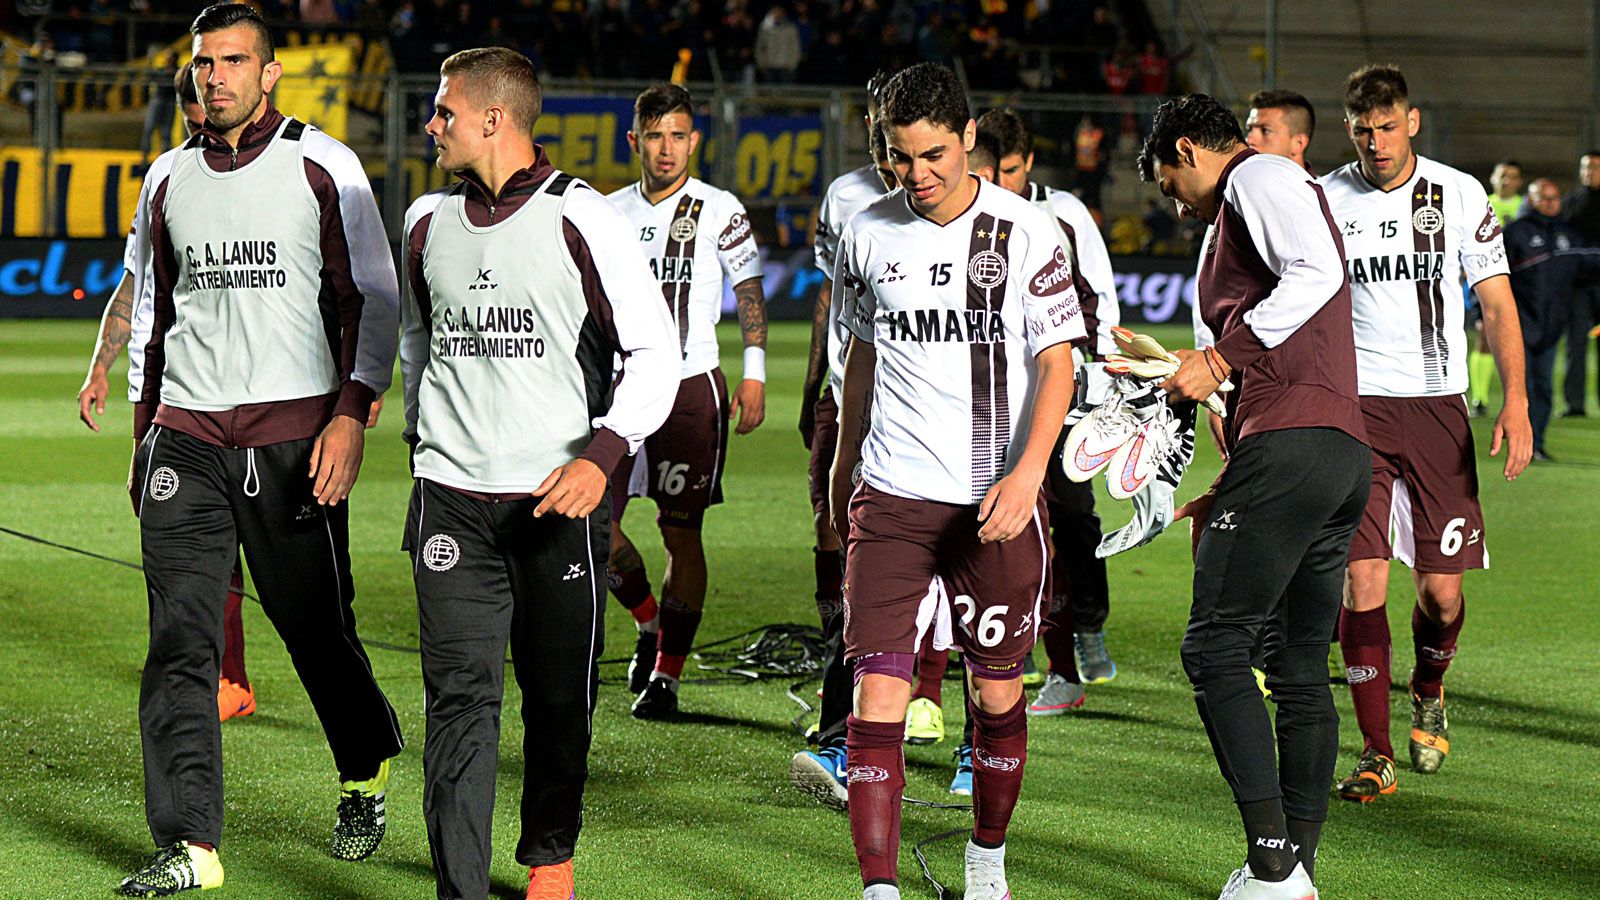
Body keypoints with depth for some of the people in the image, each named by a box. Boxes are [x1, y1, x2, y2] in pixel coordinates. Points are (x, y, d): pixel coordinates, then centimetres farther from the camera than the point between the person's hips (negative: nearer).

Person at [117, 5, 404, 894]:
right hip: (188, 434, 3)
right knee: (180, 638, -5)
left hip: (293, 429, -3)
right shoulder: (170, 177, 12)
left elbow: (374, 301, -1)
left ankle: (367, 775, 32)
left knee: (315, 623, 4)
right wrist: (148, 431, 19)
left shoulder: (323, 166, 0)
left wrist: (350, 417, -11)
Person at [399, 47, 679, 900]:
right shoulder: (428, 221, 8)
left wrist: (600, 454, -18)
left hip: (558, 499, -2)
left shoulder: (582, 220, -8)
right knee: (459, 696, -8)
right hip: (452, 500, 3)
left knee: (559, 698, 9)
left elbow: (654, 352, -6)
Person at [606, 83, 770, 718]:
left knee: (681, 532, -3)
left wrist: (755, 374, -7)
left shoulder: (719, 211, -2)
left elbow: (749, 289, 1)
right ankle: (649, 623, 25)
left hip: (690, 385, -4)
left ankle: (667, 673, 3)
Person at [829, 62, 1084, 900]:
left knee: (996, 691, 10)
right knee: (878, 691, -11)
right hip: (890, 495, 1)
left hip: (995, 501, -1)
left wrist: (1027, 472, -18)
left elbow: (1056, 364, -5)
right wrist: (843, 461, 25)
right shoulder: (868, 232, 3)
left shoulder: (1025, 231, -6)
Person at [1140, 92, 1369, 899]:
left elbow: (1317, 274, -21)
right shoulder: (1287, 194, 30)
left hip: (1290, 445, -10)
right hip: (1347, 452, 10)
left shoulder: (1256, 176, 0)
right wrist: (1229, 491, 27)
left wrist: (1220, 357, -16)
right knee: (1300, 669, 10)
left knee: (1214, 646, -9)